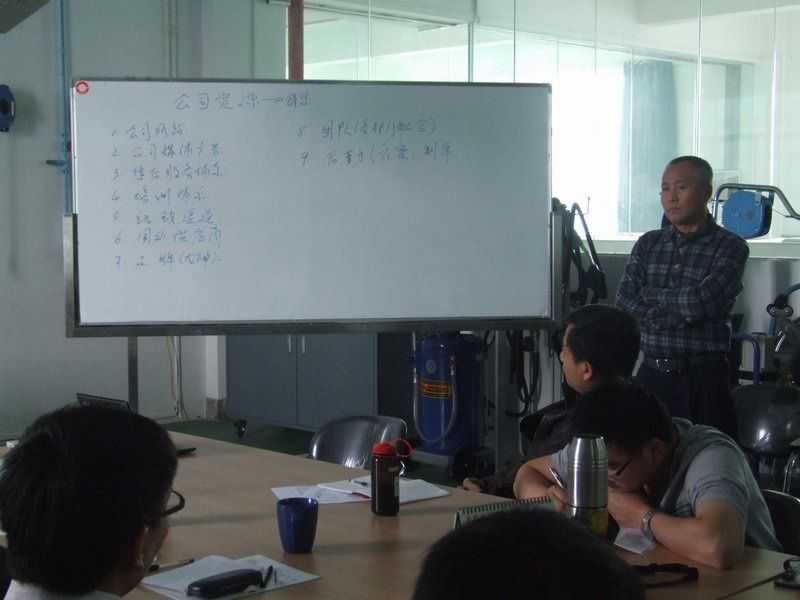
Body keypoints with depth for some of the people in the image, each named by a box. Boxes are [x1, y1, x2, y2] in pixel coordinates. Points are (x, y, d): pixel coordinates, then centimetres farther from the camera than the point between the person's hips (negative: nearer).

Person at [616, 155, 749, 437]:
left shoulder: (730, 247, -4)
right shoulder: (648, 244, 10)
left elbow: (701, 300, -17)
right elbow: (624, 302, 0)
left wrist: (650, 295, -2)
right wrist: (681, 313, -11)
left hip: (704, 378, -4)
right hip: (651, 375, 4)